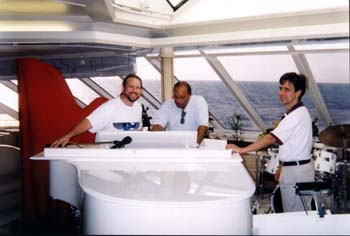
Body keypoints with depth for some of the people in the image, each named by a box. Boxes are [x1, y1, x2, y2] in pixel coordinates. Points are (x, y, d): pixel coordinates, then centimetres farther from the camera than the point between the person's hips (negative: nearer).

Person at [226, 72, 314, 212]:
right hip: (291, 169, 10)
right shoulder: (294, 113, 14)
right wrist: (282, 167, 19)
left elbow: (272, 138, -28)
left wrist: (242, 150, -31)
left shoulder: (298, 114, -19)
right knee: (290, 213, 16)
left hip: (297, 173, -10)